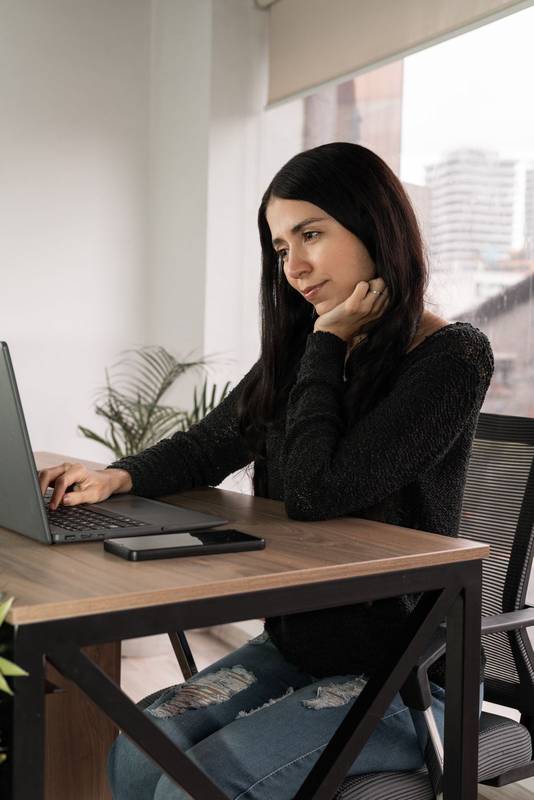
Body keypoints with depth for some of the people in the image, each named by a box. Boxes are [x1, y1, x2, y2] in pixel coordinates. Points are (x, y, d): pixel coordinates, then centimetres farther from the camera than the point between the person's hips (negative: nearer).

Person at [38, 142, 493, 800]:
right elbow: (207, 445, 12)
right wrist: (120, 477, -7)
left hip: (403, 677, -6)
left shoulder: (453, 357, -16)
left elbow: (315, 492, -25)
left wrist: (328, 343, -15)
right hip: (296, 646, 6)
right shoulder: (302, 349, 5)